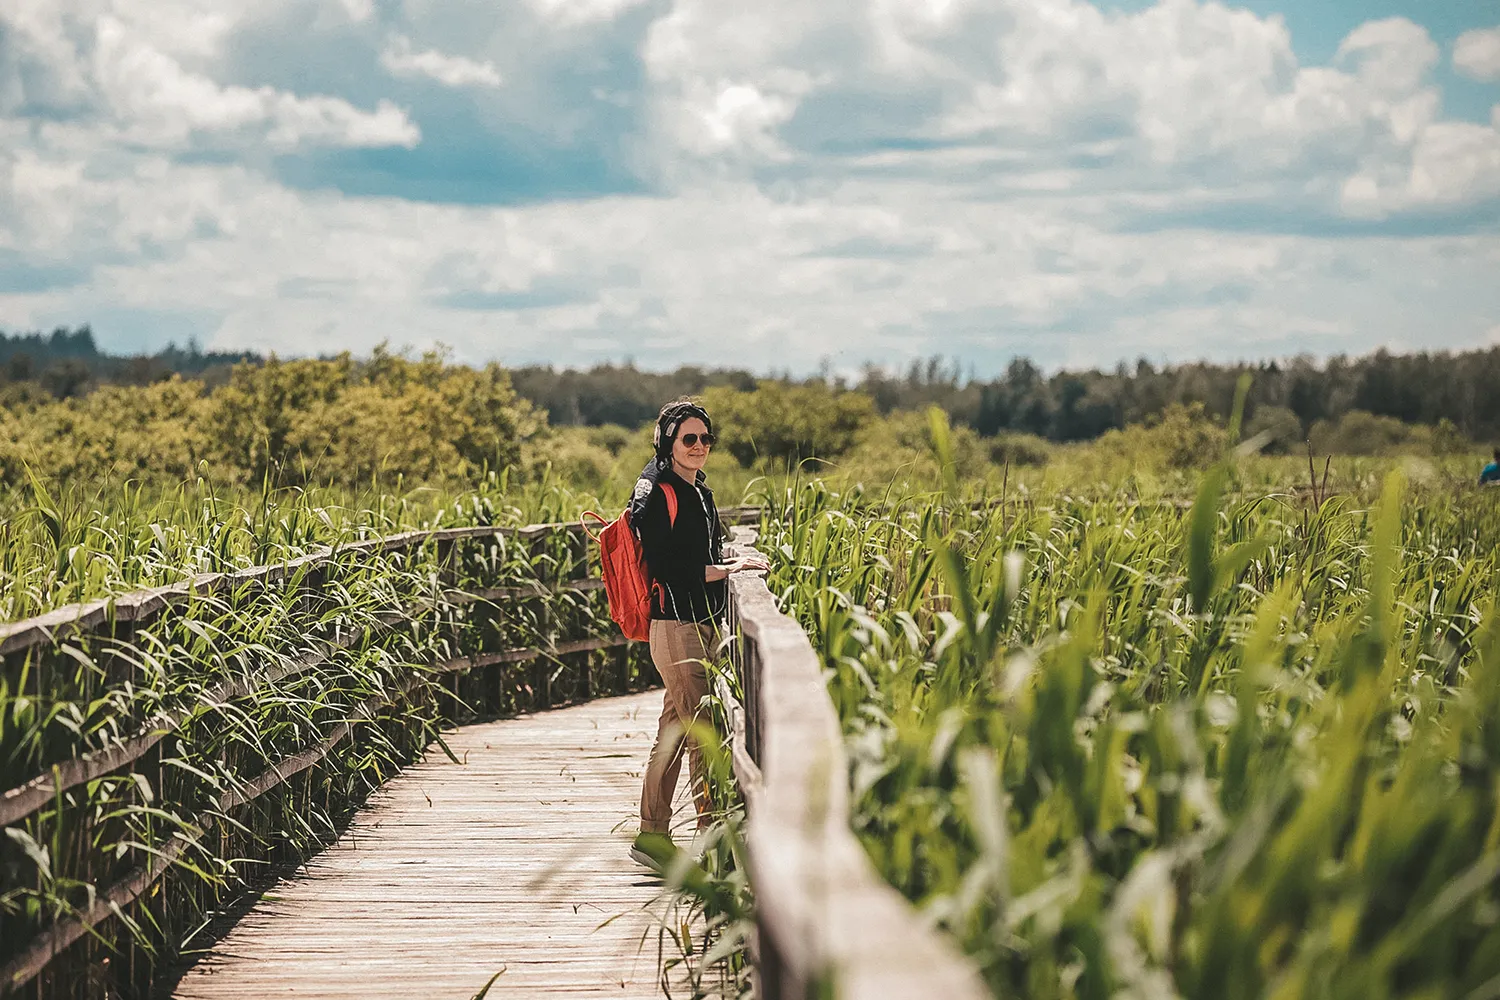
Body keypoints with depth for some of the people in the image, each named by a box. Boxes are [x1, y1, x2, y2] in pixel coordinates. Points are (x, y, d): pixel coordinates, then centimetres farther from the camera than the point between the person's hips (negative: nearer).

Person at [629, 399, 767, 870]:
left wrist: (733, 562, 10)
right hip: (677, 626, -9)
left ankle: (652, 834, 17)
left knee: (675, 732, 11)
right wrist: (726, 570, -14)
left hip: (703, 625, 9)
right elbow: (665, 566, -17)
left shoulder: (698, 490, 17)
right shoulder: (658, 494, -11)